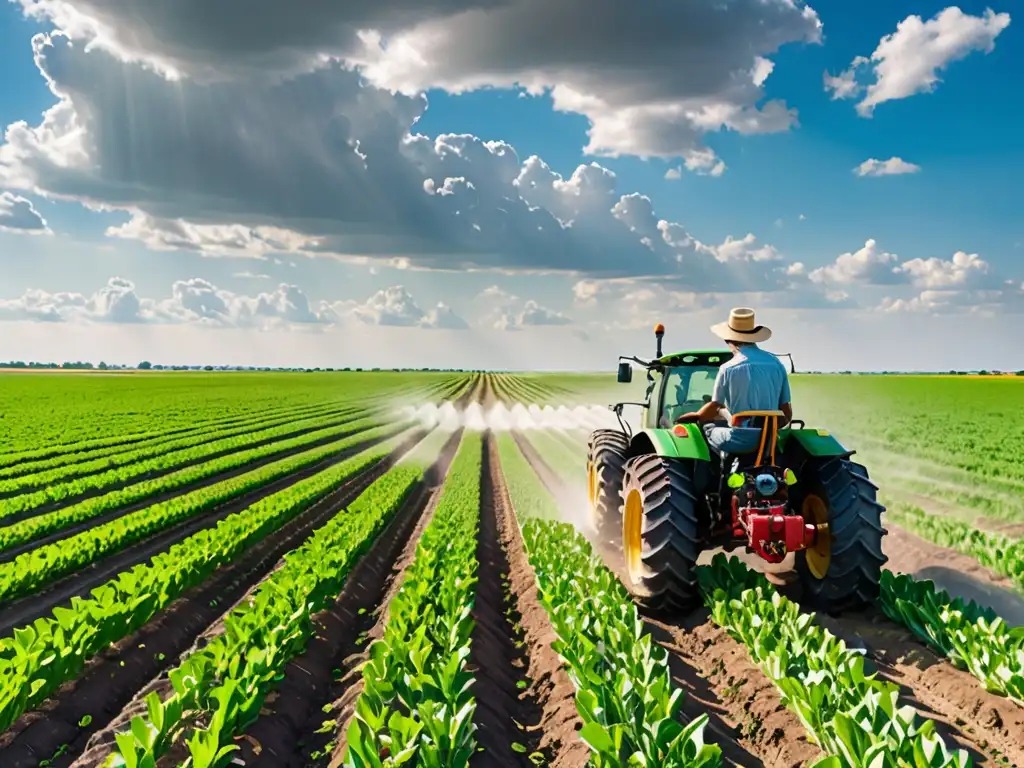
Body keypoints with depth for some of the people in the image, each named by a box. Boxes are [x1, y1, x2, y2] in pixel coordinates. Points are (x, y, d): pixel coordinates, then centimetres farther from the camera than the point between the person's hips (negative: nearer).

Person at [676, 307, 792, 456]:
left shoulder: (728, 368, -9)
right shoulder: (776, 364, 4)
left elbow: (714, 408, -1)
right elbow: (787, 415, 7)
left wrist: (695, 416, 19)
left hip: (739, 441, -5)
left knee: (706, 425, 21)